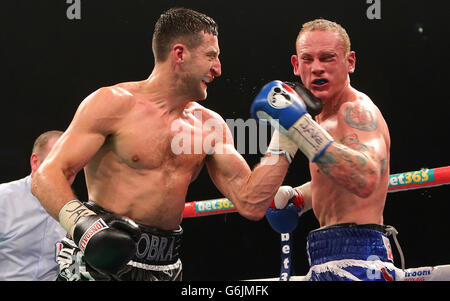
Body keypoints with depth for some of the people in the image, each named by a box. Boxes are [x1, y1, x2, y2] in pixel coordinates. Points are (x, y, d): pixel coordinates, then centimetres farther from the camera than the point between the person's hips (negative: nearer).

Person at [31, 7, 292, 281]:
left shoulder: (209, 125, 11)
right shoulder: (114, 104, -5)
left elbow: (250, 204, 7)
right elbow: (48, 176, -11)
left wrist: (283, 140, 2)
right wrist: (82, 223, -29)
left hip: (165, 268, 6)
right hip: (98, 262, -5)